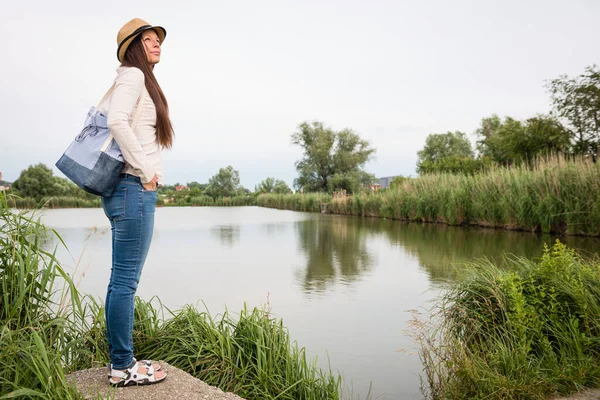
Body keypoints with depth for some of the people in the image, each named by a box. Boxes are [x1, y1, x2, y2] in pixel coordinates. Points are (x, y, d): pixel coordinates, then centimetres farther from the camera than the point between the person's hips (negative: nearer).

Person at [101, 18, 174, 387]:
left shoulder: (142, 80, 23)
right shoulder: (133, 75, -5)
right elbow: (117, 121, -22)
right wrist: (145, 171, -18)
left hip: (134, 190, 10)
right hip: (135, 189, -10)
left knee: (122, 280, 11)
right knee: (126, 280, -5)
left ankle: (121, 360, 20)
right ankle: (123, 367, 4)